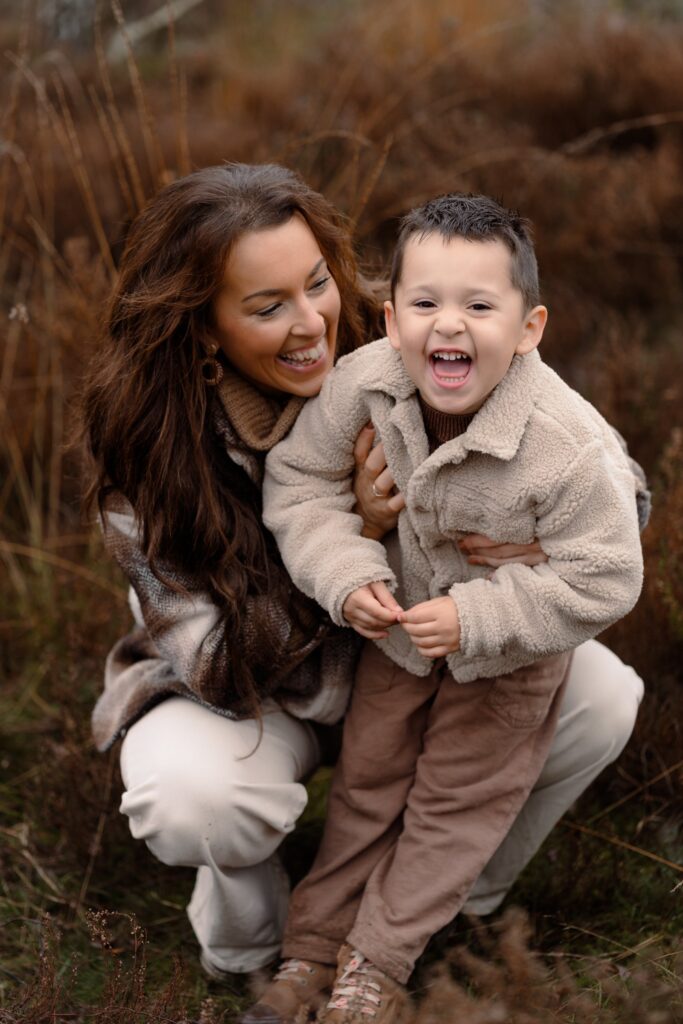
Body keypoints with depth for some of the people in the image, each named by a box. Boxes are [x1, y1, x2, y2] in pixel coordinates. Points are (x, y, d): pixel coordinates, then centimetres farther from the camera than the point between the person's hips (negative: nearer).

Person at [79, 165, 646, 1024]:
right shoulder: (141, 445, -25)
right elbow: (225, 661, -25)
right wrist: (357, 533, -37)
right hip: (239, 680, -3)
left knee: (600, 698, -18)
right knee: (188, 798, -36)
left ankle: (457, 901, 8)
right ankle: (249, 942, 1)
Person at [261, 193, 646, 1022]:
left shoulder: (571, 447, -38)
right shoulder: (364, 382, -29)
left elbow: (601, 579, -28)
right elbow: (300, 477, -13)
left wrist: (476, 620, -32)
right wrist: (346, 575, -27)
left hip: (511, 653, -3)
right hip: (400, 623, 3)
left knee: (455, 802, 13)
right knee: (364, 781, 18)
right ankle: (311, 946, 36)